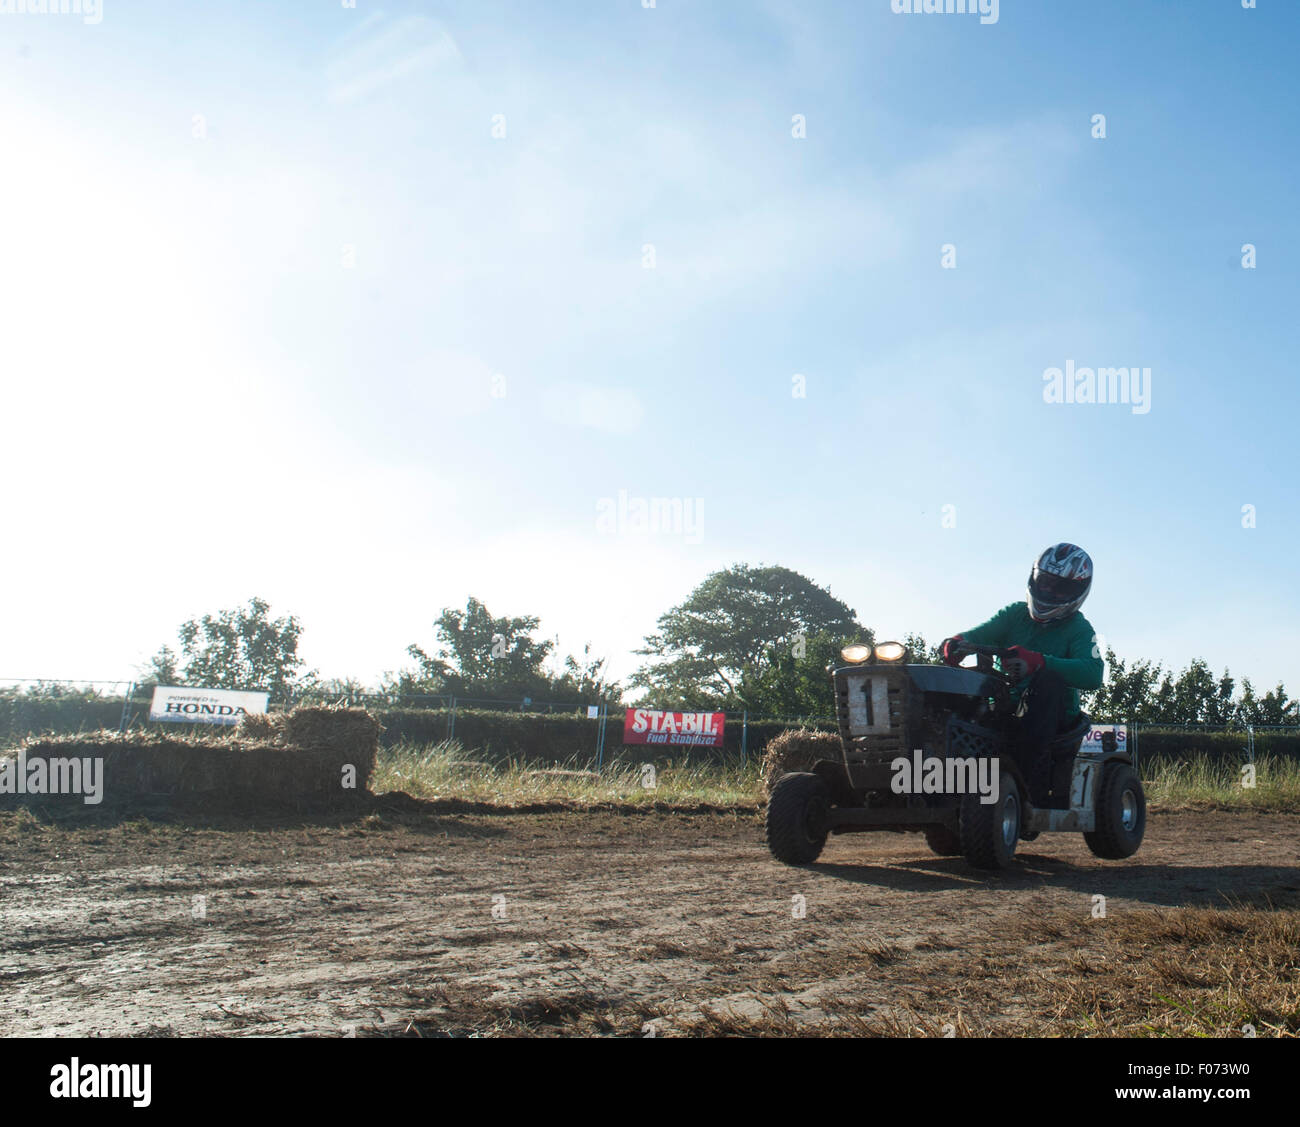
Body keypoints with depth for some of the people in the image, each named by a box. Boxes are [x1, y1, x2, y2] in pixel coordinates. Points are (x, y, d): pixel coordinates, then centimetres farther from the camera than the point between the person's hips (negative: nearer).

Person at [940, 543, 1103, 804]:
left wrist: (1038, 662, -36)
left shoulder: (1079, 630, -1)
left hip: (1052, 714, -3)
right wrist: (959, 641, -32)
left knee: (1048, 678, -33)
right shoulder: (1015, 614, 11)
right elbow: (983, 633, -5)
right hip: (1005, 708, 3)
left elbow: (1092, 674, -20)